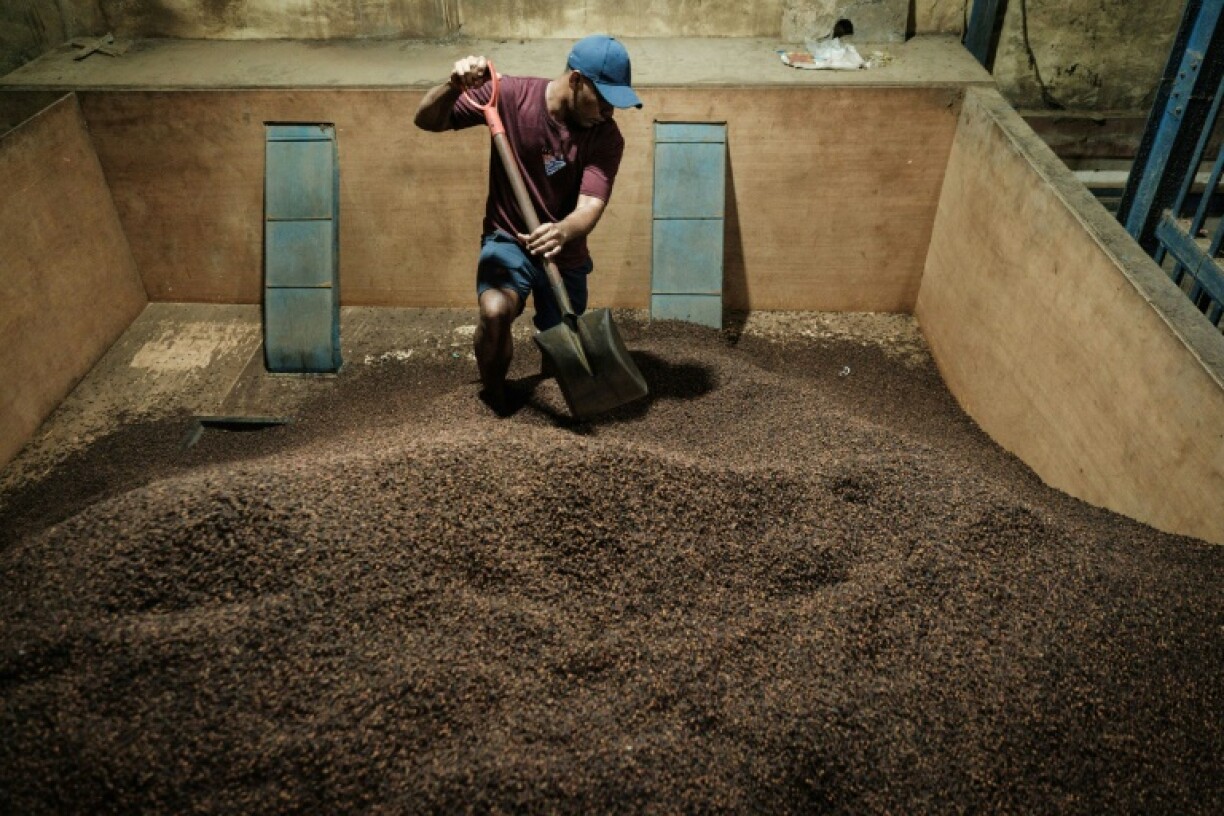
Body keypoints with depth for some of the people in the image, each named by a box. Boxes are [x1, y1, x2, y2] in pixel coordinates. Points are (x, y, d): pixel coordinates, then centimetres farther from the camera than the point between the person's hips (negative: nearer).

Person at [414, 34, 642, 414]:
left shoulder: (607, 137, -15)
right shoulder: (510, 95, -16)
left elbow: (590, 207, -27)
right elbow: (427, 121, -9)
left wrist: (562, 232, -49)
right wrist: (453, 87, -30)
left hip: (565, 253, 2)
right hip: (508, 239, -2)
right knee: (495, 311, -33)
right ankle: (493, 392, -2)